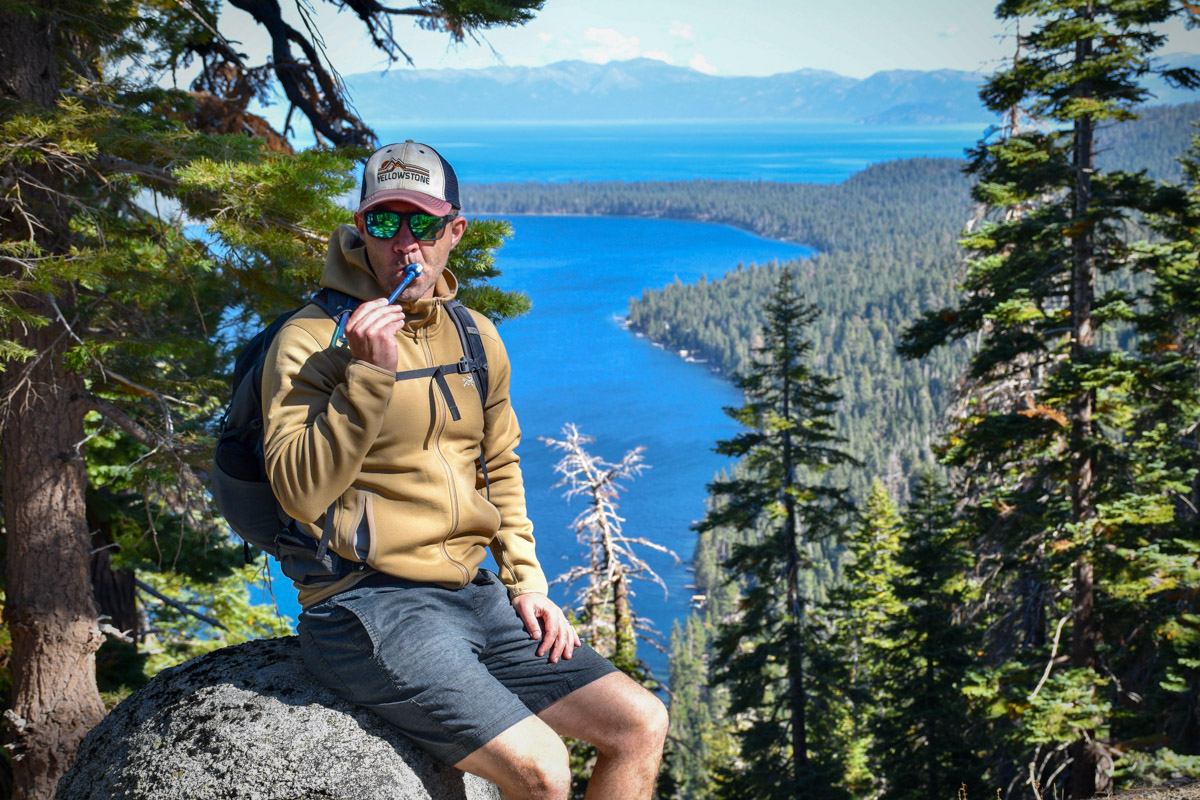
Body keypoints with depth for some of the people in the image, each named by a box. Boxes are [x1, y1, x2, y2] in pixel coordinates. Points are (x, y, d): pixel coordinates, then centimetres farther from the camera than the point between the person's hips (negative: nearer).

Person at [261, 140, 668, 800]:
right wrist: (371, 373, -25)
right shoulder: (312, 339, -9)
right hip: (371, 607, -7)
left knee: (641, 727, 0)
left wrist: (525, 584, 12)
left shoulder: (476, 338, 12)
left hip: (477, 596, 7)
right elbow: (300, 492, -19)